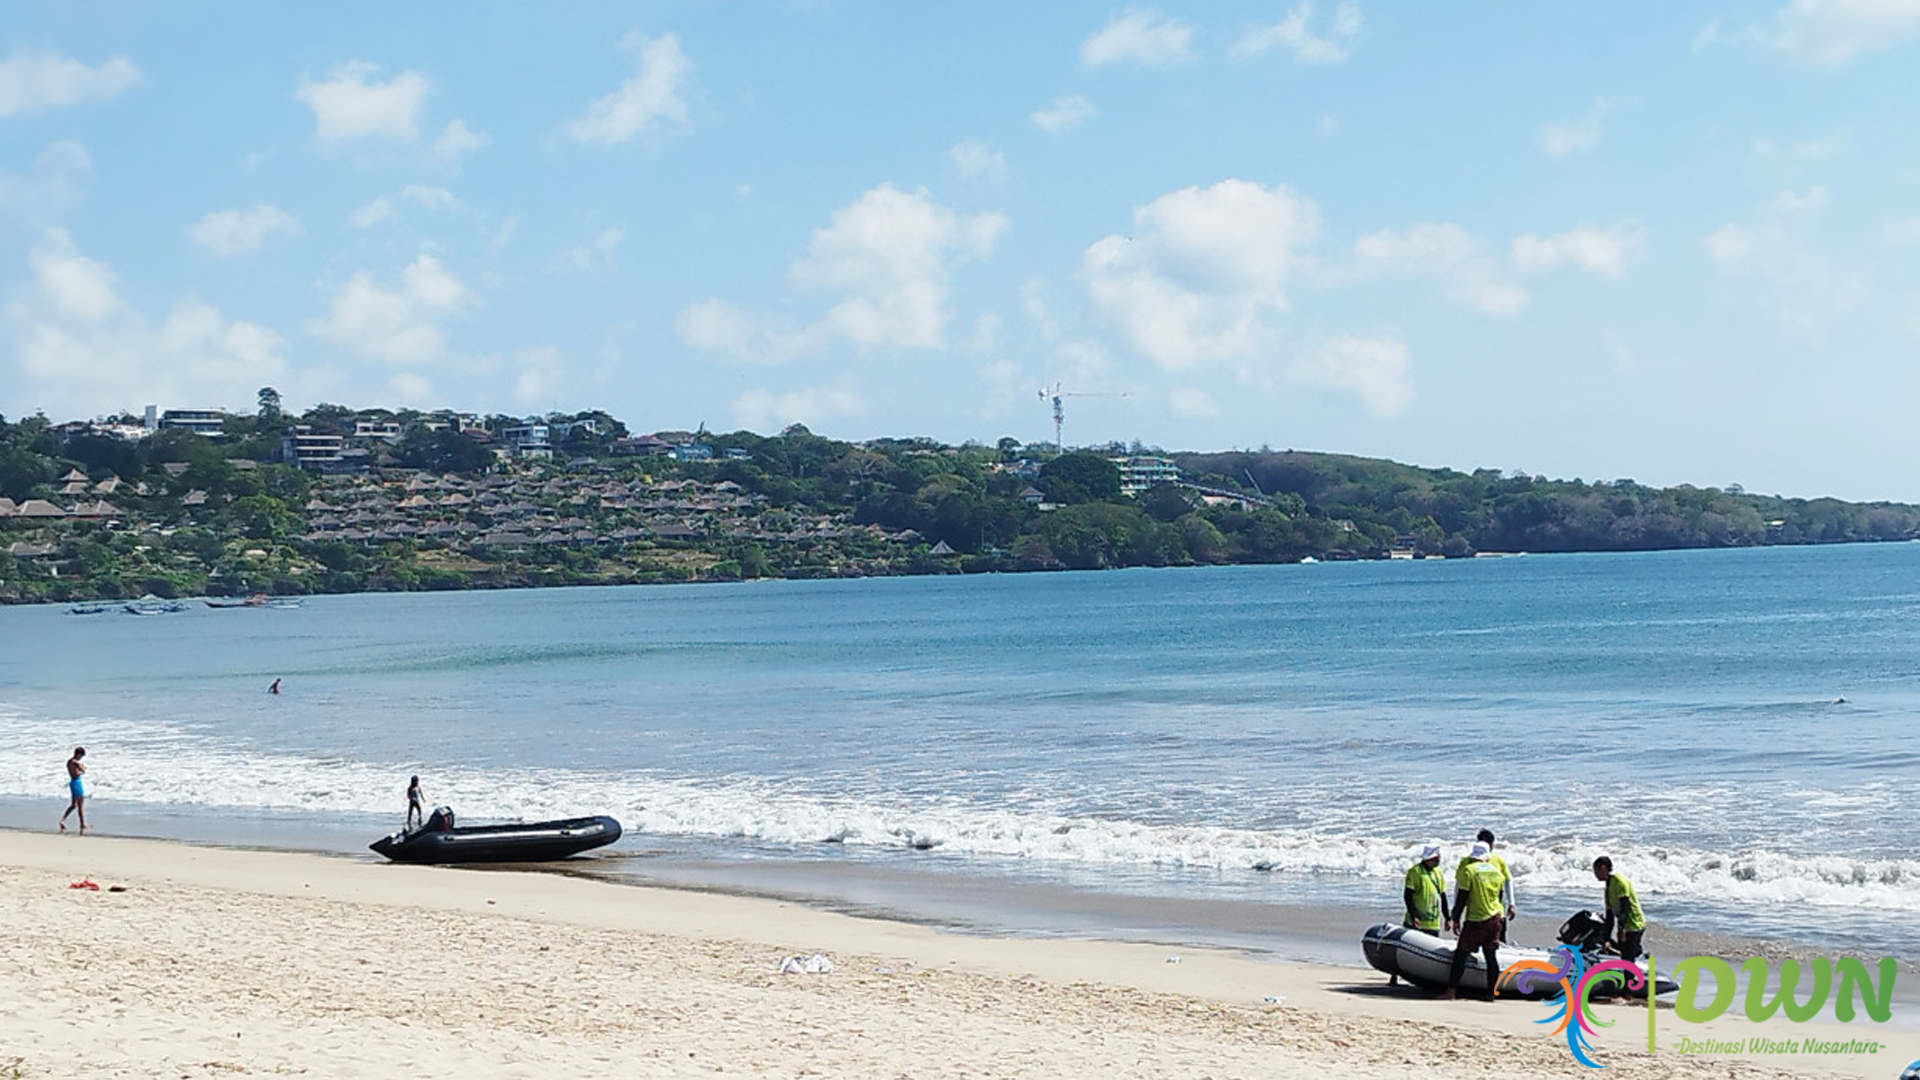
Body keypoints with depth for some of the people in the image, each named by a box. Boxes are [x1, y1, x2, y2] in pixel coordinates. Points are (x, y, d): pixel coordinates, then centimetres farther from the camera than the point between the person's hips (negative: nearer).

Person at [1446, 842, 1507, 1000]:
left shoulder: (1468, 870, -10)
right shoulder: (1496, 871, 7)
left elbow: (1462, 898, -11)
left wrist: (1455, 918, -5)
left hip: (1475, 921, -5)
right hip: (1495, 919, 5)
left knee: (1461, 955, -2)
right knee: (1491, 956, 10)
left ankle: (1451, 991, -6)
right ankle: (1491, 991, 11)